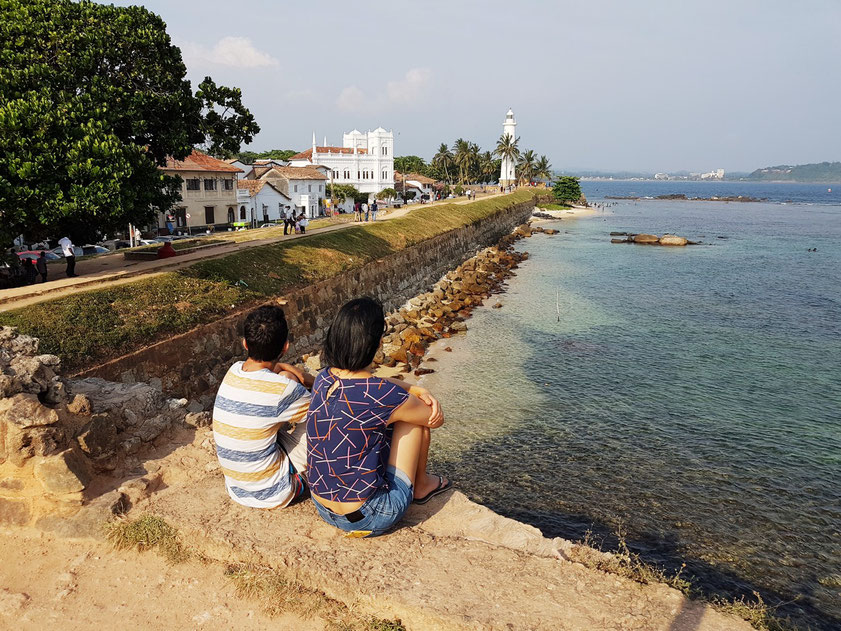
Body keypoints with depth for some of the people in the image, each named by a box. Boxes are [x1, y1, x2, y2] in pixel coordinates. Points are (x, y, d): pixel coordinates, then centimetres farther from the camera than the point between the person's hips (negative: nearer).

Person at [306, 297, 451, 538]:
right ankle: (421, 485, 27)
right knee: (416, 414, 2)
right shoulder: (383, 397, -26)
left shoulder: (323, 379, -6)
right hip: (368, 518, -6)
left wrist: (418, 390, 0)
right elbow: (436, 418, -7)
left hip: (322, 508, 7)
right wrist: (420, 399, 13)